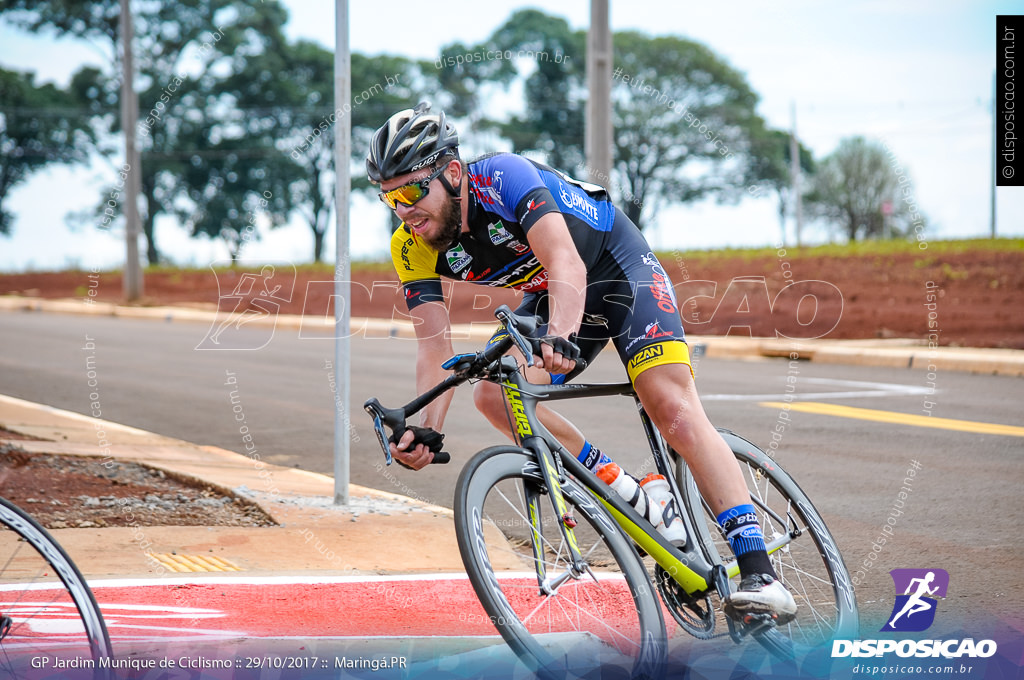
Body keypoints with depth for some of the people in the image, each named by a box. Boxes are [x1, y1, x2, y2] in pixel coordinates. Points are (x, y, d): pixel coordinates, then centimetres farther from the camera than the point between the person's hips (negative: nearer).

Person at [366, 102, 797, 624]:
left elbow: (566, 264, -45)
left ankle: (758, 573, -27)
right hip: (547, 296, 6)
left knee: (673, 408, -21)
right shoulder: (413, 248, -16)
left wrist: (560, 337, -63)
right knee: (494, 394, -20)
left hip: (614, 264, -6)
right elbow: (433, 344, -20)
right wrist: (426, 427, -37)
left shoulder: (503, 177, -32)